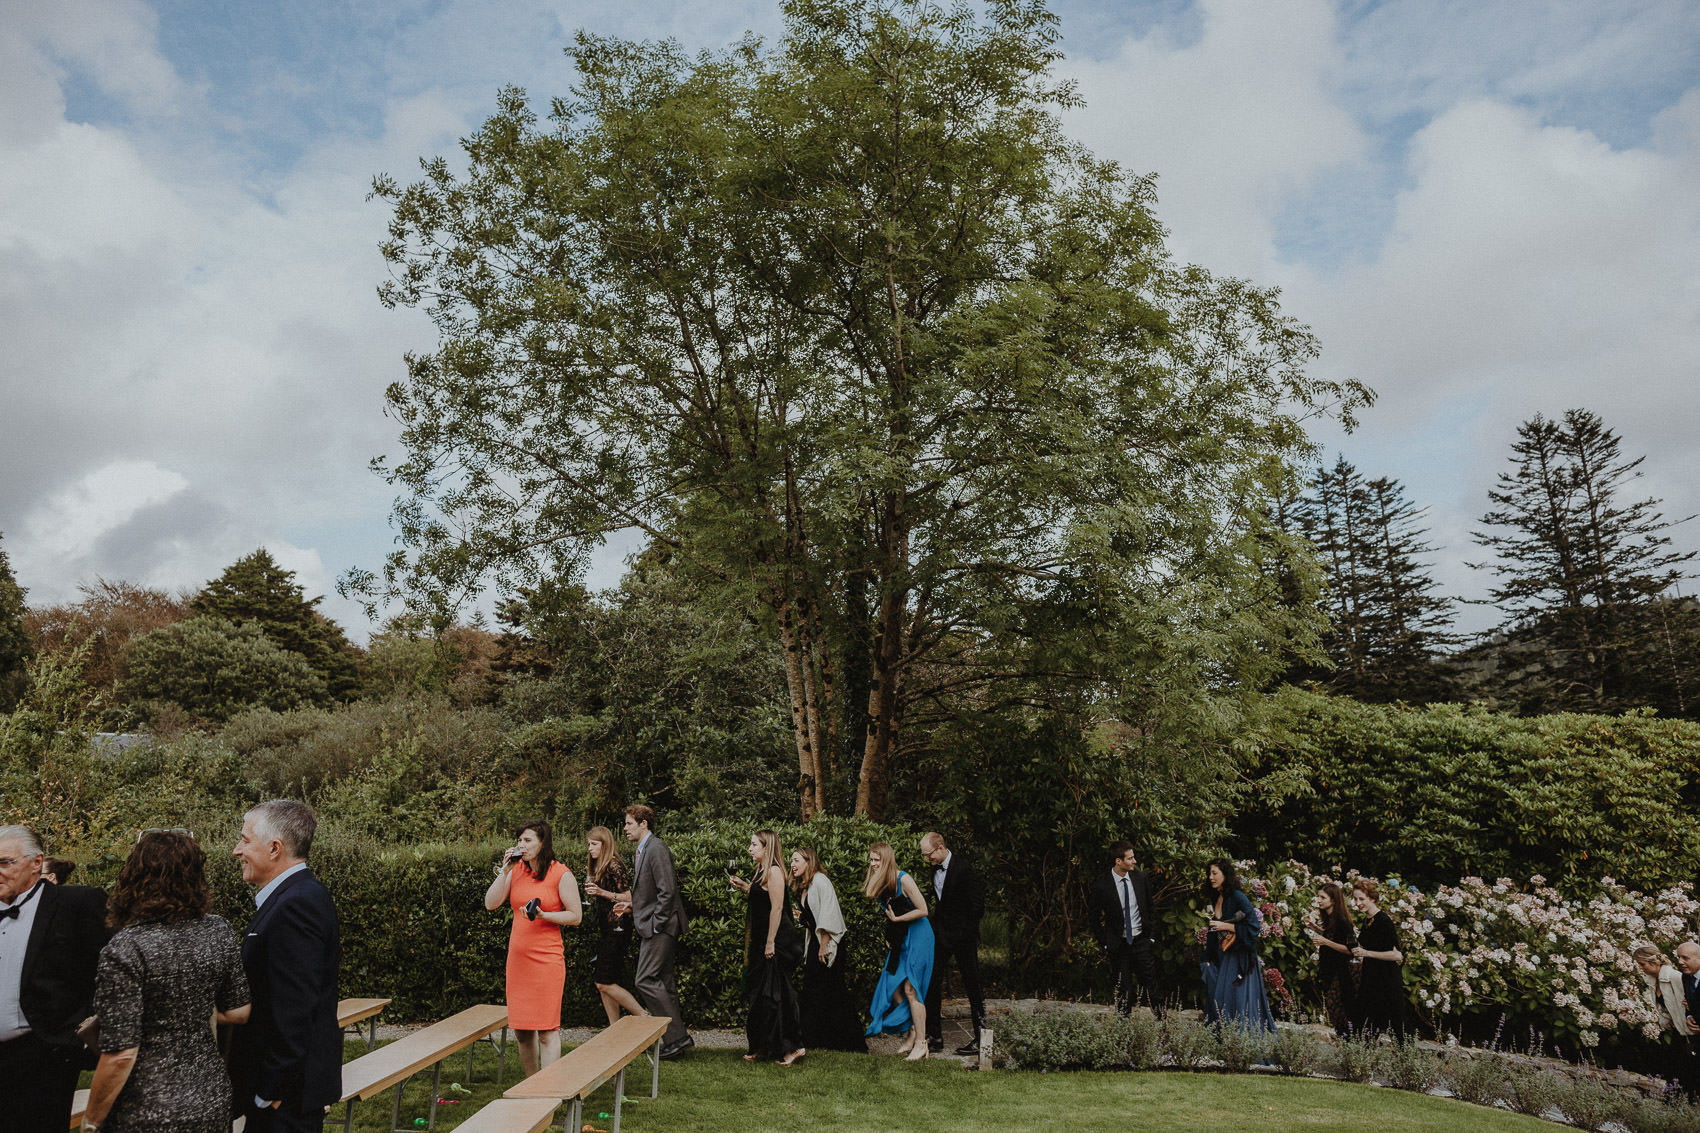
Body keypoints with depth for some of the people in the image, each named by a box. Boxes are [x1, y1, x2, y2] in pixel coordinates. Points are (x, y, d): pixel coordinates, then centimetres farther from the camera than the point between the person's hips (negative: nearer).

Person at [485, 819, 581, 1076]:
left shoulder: (561, 874, -6)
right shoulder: (516, 870, 8)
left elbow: (576, 916, -5)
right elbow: (491, 903, 2)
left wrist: (543, 915, -18)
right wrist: (504, 870, -5)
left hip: (547, 958, -5)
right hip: (517, 958, 5)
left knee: (547, 1029, -4)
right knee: (521, 1030, 11)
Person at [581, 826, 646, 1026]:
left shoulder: (614, 866, -13)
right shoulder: (597, 868, 15)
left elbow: (629, 899, -17)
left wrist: (602, 892, -22)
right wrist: (592, 891, 11)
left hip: (616, 929, -10)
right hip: (605, 929, 10)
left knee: (604, 983, -11)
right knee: (602, 983, 8)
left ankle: (645, 1017, -5)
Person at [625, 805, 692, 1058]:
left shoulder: (657, 849, -15)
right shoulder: (640, 852, 17)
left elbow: (668, 890, -20)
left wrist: (655, 924, -18)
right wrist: (632, 906, 12)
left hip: (660, 927, -10)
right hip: (652, 927, 10)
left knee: (646, 980, -12)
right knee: (662, 982, 11)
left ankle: (678, 1036, -7)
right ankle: (676, 1037, 18)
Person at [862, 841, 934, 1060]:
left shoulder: (903, 880, -19)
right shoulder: (879, 884, 5)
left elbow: (923, 910, -18)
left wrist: (896, 919, -13)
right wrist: (889, 939, 10)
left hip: (917, 936, -8)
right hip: (898, 939, 8)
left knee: (910, 989, -9)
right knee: (892, 988, 3)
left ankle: (921, 1042, 1)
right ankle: (910, 1032, 19)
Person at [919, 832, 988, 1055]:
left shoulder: (963, 869, -17)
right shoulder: (934, 868, 7)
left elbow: (977, 905, -15)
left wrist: (966, 932, -12)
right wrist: (937, 925, 9)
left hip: (963, 936, -7)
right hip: (941, 935, 7)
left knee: (972, 986, 3)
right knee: (931, 982, 5)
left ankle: (980, 1038, 13)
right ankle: (934, 1037, 15)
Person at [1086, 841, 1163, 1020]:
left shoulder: (1140, 878, -2)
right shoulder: (1101, 886, -13)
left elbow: (1150, 908, 10)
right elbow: (1093, 918, -2)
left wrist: (1152, 936, 5)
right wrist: (1106, 943, -3)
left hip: (1141, 940, 2)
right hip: (1118, 945, -2)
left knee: (1151, 986, 6)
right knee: (1122, 990, 8)